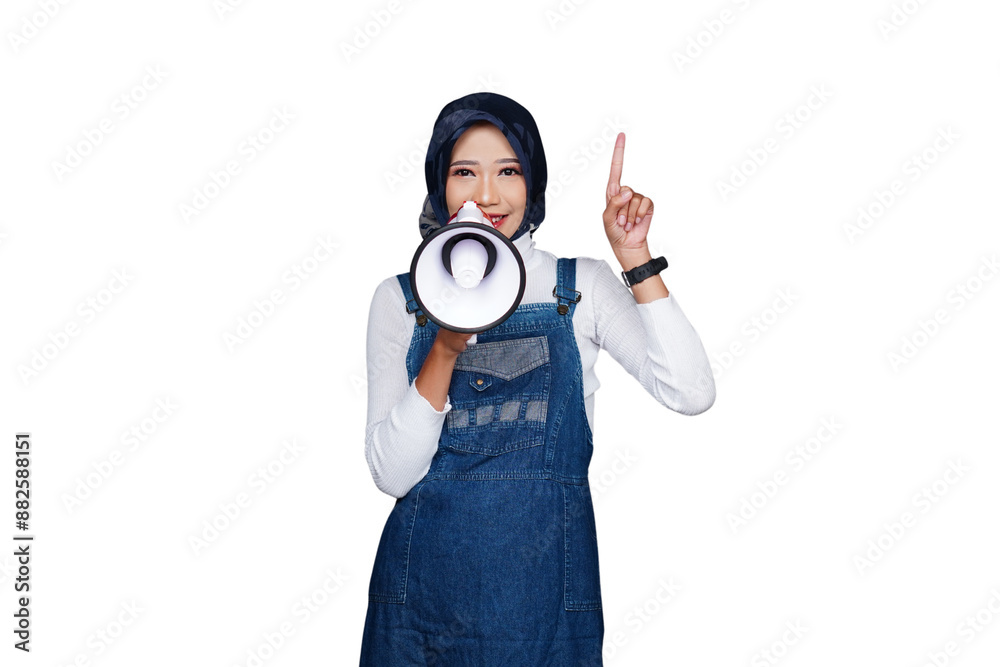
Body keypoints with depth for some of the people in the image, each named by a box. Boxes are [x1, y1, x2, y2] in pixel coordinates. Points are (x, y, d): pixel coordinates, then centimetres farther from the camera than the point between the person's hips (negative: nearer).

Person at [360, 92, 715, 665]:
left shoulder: (582, 287, 1)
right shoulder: (401, 299, 2)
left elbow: (691, 394, -12)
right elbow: (392, 473, -7)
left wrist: (636, 259, -15)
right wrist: (446, 350, -19)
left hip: (546, 587, 0)